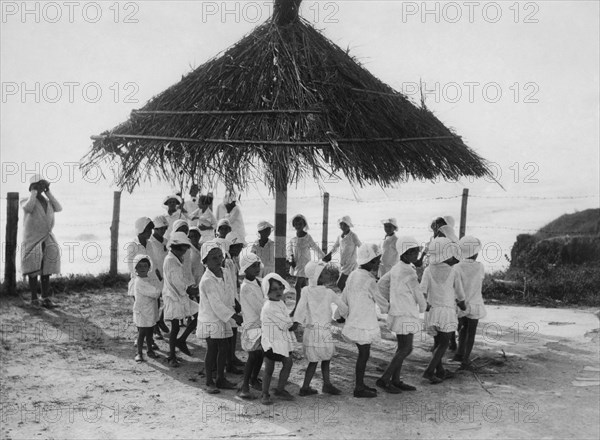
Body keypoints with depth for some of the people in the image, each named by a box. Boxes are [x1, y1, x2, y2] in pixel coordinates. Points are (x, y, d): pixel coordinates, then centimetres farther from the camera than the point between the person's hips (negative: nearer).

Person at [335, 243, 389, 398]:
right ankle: (359, 388, 7)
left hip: (354, 321, 8)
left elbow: (344, 298, 14)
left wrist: (339, 314, 24)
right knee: (364, 355, 0)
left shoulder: (353, 275, 7)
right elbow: (379, 299, -5)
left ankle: (360, 385, 23)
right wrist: (388, 308, 14)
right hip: (364, 325, -8)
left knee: (363, 354, 16)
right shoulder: (368, 280, -18)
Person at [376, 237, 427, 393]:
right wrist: (423, 307, 9)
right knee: (406, 349, -4)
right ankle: (384, 379, -1)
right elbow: (418, 294, -11)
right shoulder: (408, 272, -21)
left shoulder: (397, 268, 6)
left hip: (398, 311, 9)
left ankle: (395, 381, 19)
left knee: (402, 348, 15)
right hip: (405, 316, -9)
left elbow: (381, 285, 14)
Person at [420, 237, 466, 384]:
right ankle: (429, 370, -10)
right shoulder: (452, 273, -6)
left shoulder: (428, 271, -1)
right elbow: (460, 295, 5)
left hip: (432, 310, 4)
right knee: (444, 343, 3)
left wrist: (425, 304, -5)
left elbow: (423, 289, -14)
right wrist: (462, 305, 23)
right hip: (447, 311, -4)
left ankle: (440, 371, 24)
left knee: (437, 342, 17)